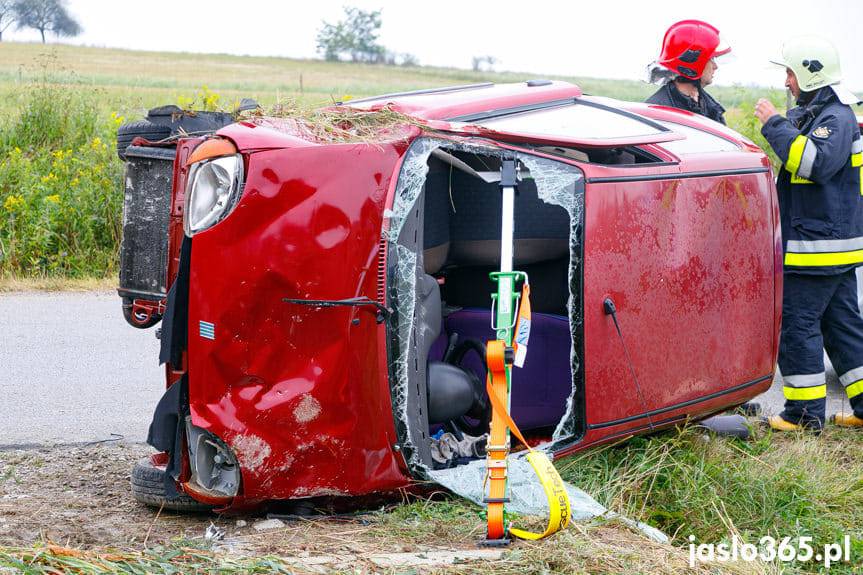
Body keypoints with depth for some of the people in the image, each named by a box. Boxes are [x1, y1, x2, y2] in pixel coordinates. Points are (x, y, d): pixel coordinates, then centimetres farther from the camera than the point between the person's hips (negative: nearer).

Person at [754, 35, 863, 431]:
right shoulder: (811, 114, 17)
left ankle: (806, 413, 0)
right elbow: (801, 164, 30)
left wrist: (775, 125, -27)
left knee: (798, 324, -5)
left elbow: (816, 162, -33)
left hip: (819, 248, -11)